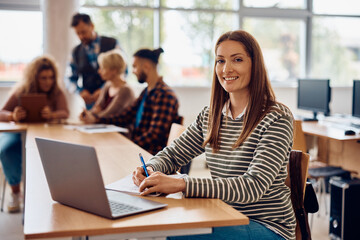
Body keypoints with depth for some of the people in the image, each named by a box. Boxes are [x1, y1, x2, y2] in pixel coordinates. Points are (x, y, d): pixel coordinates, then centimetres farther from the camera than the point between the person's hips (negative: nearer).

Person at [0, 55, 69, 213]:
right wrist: (13, 116, -37)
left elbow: (65, 113, -17)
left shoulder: (56, 92, -1)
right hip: (18, 133, 0)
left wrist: (52, 115, -41)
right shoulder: (21, 91, -6)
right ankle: (15, 191, -8)